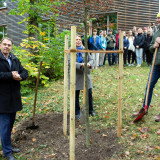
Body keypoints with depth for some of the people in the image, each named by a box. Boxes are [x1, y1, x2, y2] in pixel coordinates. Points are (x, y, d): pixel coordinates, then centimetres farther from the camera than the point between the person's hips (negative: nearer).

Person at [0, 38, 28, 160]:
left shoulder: (15, 59, 13)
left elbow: (25, 72, 9)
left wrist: (20, 76, -12)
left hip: (14, 97, 6)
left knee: (10, 123, 17)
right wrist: (11, 75, -21)